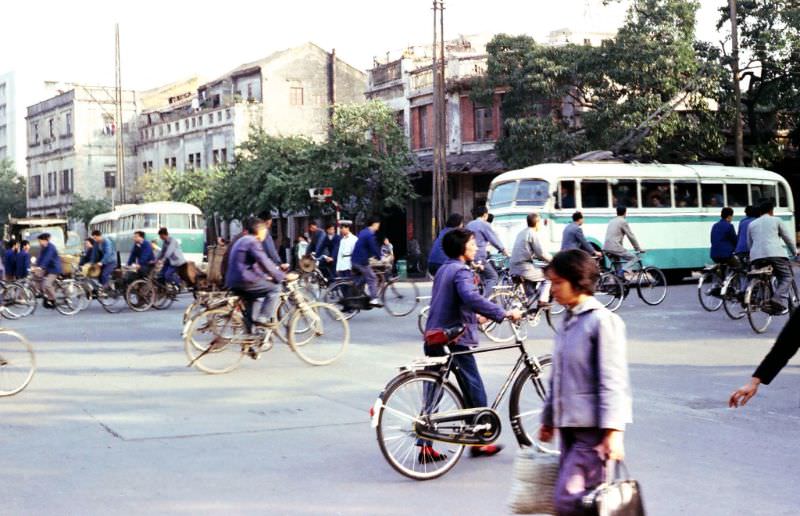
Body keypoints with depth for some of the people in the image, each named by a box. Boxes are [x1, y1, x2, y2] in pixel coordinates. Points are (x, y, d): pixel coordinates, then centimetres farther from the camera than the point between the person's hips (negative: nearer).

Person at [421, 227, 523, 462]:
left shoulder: (444, 269, 16)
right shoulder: (461, 271, -13)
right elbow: (471, 297, -33)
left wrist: (474, 316, 36)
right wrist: (503, 313, -31)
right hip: (455, 339, -9)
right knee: (474, 390, 5)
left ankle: (425, 446, 8)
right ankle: (479, 441, 14)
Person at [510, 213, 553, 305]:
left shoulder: (522, 233, 17)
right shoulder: (533, 234, -10)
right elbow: (541, 253, -13)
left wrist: (545, 258, 28)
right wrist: (552, 259, 4)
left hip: (514, 269, 9)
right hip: (524, 268, -9)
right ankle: (543, 300, -3)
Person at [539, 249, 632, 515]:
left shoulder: (602, 320, -11)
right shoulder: (567, 322, 14)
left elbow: (613, 381, -16)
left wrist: (613, 431, -21)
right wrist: (548, 419, 26)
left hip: (593, 430, -8)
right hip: (569, 426, 8)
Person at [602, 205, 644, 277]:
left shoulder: (612, 221, 20)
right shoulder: (623, 222, -4)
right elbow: (631, 236, -3)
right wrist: (639, 249, 6)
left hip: (606, 248, 8)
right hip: (615, 248, -8)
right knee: (633, 257, 4)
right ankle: (622, 271, -17)